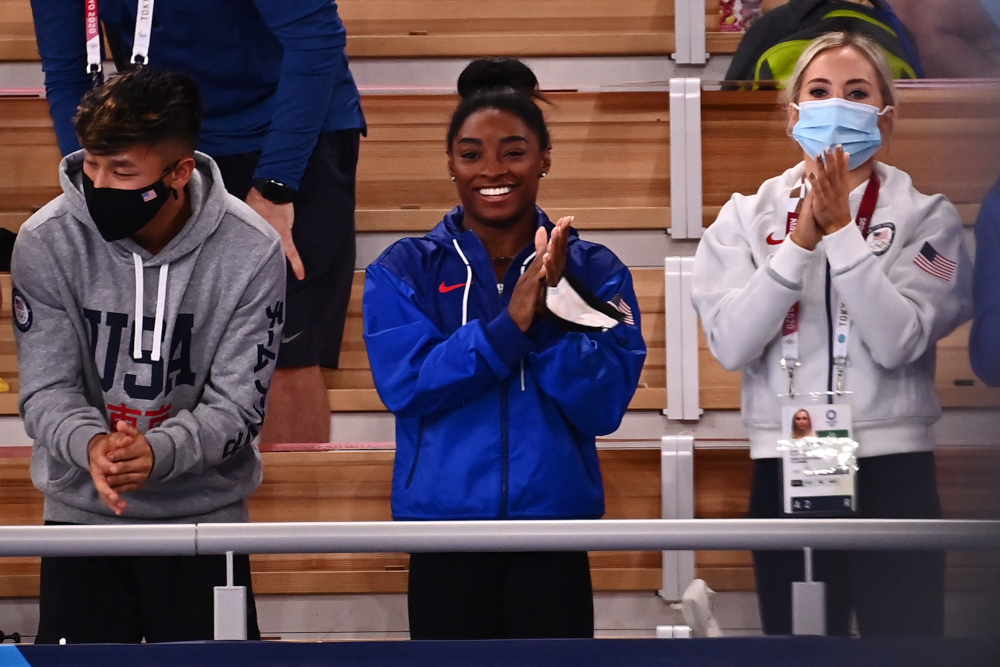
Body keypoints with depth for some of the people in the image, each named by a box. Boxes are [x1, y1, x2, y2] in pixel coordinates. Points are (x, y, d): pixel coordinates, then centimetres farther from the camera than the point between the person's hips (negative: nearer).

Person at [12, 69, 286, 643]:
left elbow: (237, 404, -11)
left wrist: (157, 453, -31)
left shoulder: (252, 252, -12)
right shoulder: (45, 243, -10)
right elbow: (45, 391, -8)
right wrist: (91, 444, -31)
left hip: (205, 511, 0)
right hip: (81, 512, 1)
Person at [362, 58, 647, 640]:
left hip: (555, 527, 0)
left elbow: (604, 406, -6)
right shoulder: (404, 271, 3)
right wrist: (509, 324, -19)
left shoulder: (594, 272, 3)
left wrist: (549, 311, -18)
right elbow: (404, 385, -11)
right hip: (445, 527, 0)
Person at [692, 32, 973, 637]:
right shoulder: (749, 217, 6)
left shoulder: (926, 217, 1)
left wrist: (841, 230, -16)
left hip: (893, 471, -2)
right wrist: (802, 239, -14)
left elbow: (899, 340, -14)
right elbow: (732, 344, -8)